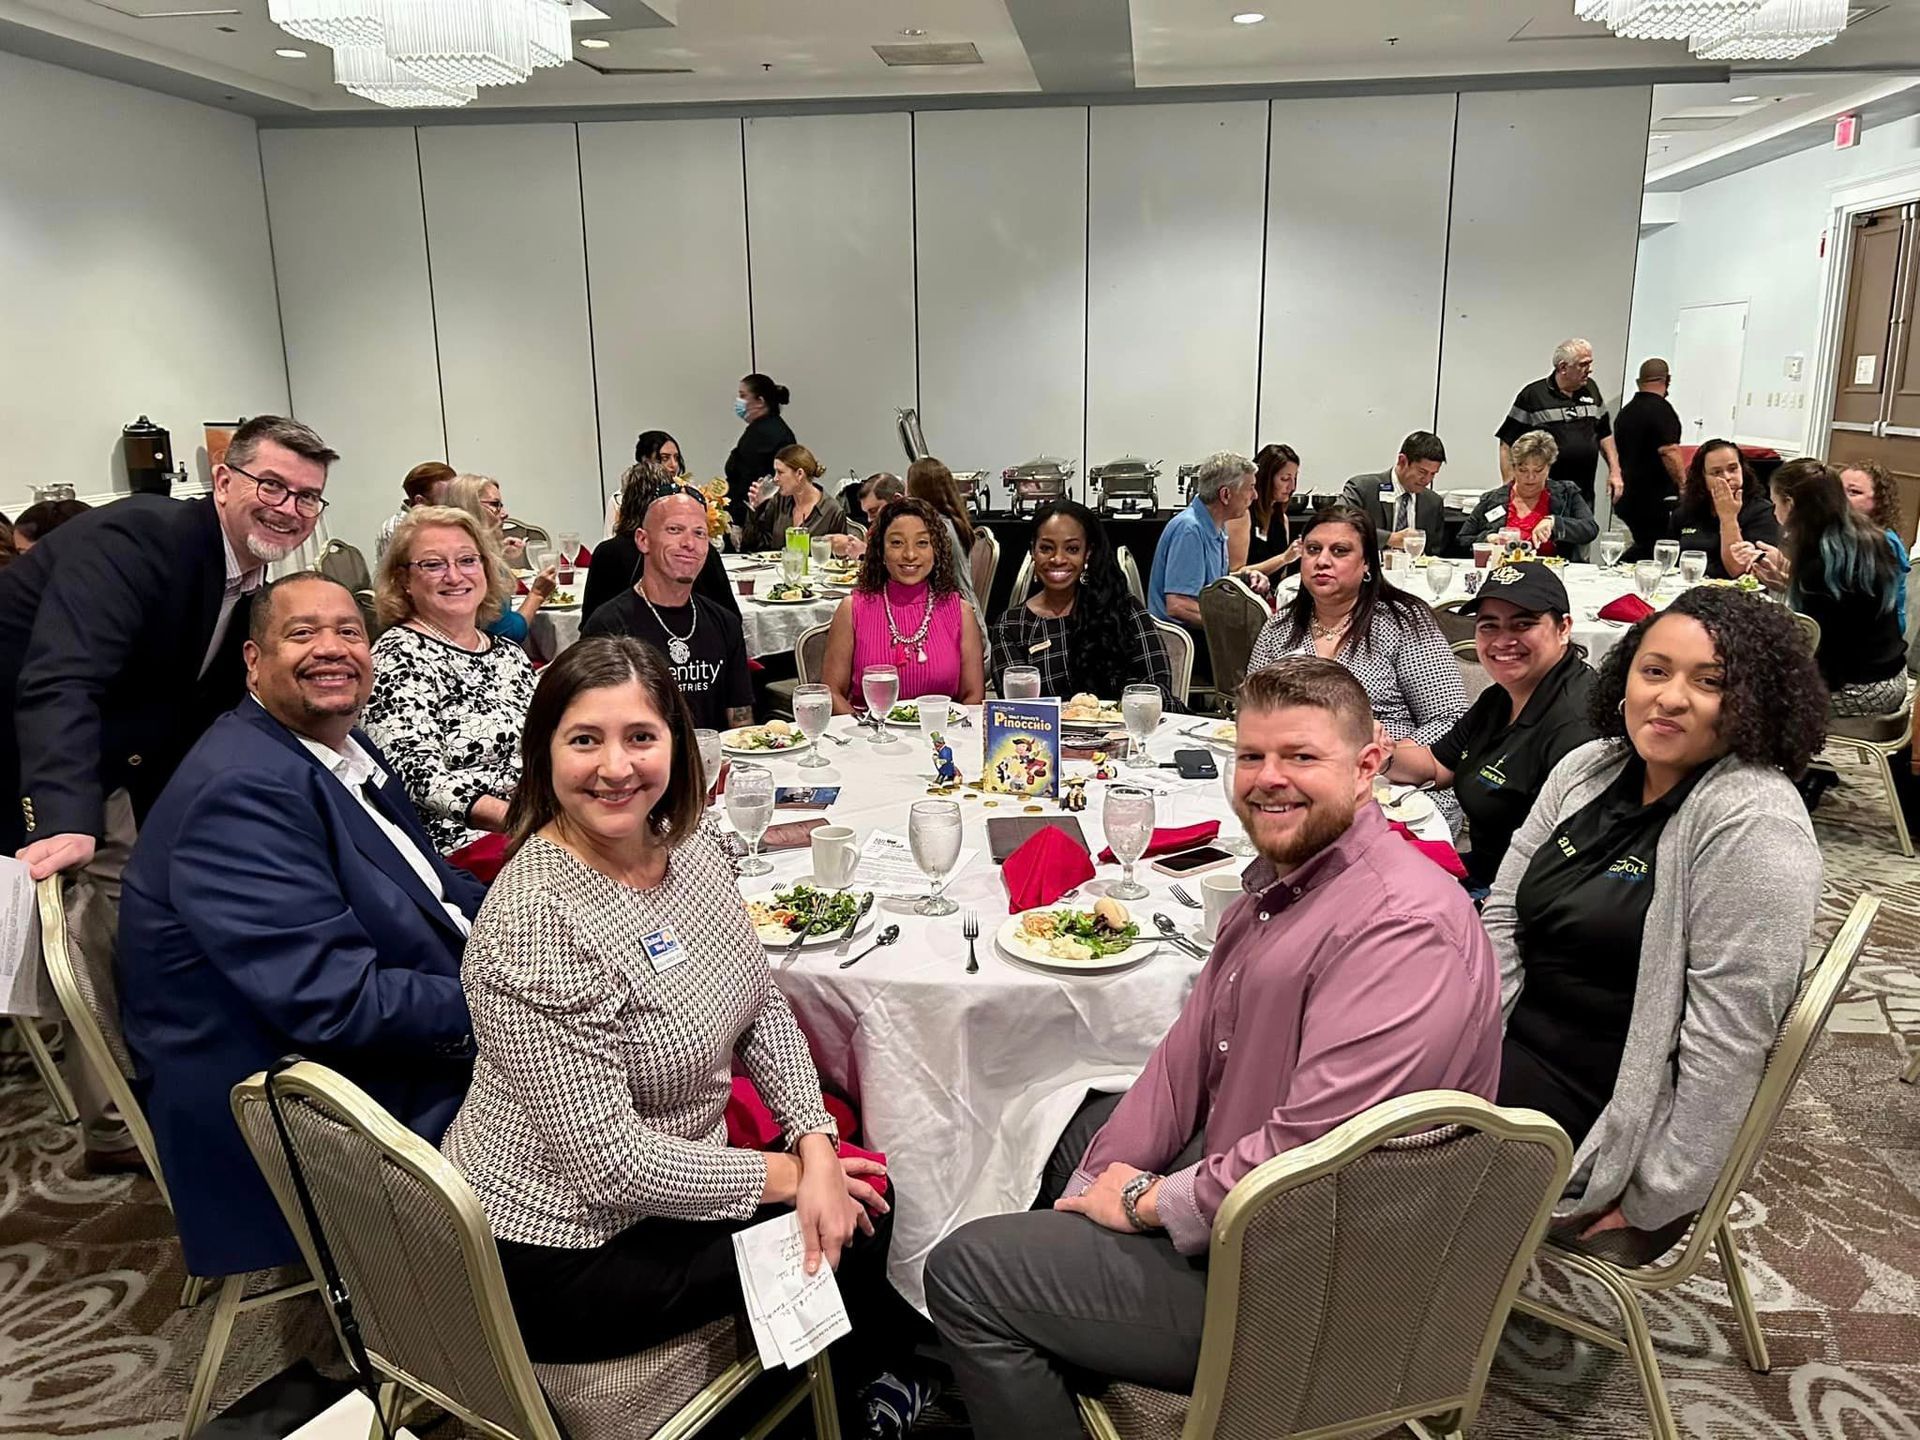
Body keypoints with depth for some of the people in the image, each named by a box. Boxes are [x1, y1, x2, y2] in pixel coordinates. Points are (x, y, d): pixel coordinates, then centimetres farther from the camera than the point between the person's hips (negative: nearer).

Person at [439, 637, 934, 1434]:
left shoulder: (690, 846, -5)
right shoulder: (536, 924, -29)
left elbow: (763, 1007, 4)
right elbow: (609, 1163, -27)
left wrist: (815, 1144, -10)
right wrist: (787, 1176, -16)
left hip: (657, 1184, 7)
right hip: (555, 1256, -7)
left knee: (863, 1202, 6)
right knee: (848, 1239, 0)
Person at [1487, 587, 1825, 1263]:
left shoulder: (1753, 825, -20)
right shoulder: (1588, 768, 3)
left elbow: (1729, 1032, -22)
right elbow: (1503, 915, 6)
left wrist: (1655, 1199, -18)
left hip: (1601, 1100, -7)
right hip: (1515, 1038, 7)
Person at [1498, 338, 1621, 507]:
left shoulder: (1591, 389, 11)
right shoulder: (1532, 395, -5)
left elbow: (1604, 434, 20)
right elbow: (1508, 443, -5)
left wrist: (1615, 471, 11)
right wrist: (1509, 483, -12)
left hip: (1584, 494, 5)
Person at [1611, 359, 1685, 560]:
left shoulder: (1625, 411, 14)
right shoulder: (1661, 409, -12)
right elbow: (1669, 453, -20)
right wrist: (1684, 487, -14)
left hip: (1627, 498, 8)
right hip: (1657, 499, -8)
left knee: (1643, 548, 16)